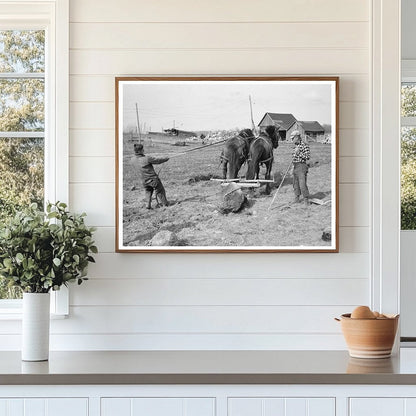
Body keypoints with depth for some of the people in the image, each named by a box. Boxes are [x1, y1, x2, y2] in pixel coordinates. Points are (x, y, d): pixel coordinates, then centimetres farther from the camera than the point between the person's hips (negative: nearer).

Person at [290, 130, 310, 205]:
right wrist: (293, 167, 21)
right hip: (295, 166, 8)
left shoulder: (305, 145, -11)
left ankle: (306, 199, -6)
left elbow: (307, 157, -16)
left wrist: (299, 153, -24)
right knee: (295, 183, 12)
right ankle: (296, 198, 22)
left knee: (302, 184, -12)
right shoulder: (296, 146, 14)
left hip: (302, 166, -8)